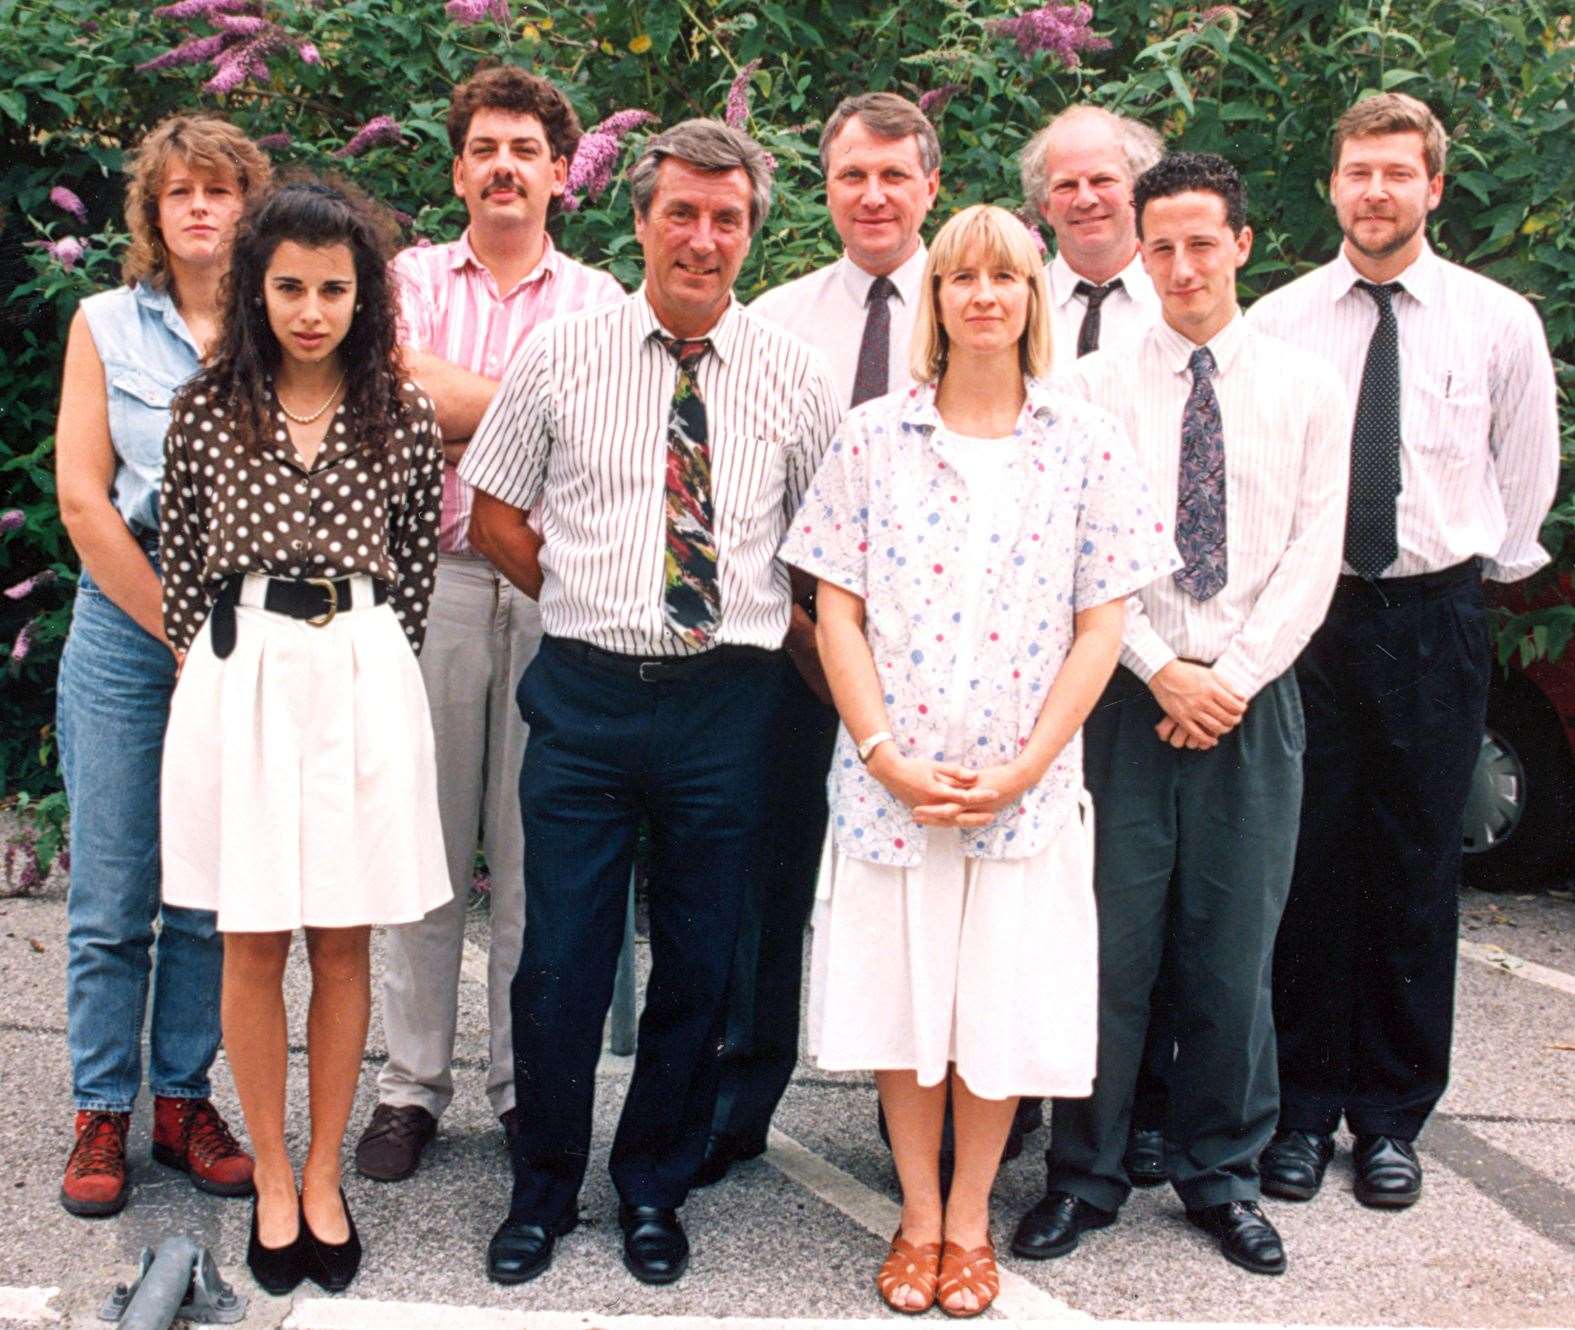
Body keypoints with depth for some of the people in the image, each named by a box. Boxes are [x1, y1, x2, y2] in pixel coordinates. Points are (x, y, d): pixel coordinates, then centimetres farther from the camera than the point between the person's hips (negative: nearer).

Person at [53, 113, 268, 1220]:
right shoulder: (106, 325, 5)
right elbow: (82, 498, 0)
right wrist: (181, 636, -5)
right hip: (126, 629, 0)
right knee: (113, 892, 2)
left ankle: (187, 1097, 19)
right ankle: (102, 1113, 14)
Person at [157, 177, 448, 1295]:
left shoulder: (402, 415, 3)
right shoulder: (209, 411, 2)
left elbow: (416, 566, 8)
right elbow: (182, 564, 8)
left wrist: (369, 669, 5)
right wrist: (208, 662, 5)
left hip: (362, 679, 0)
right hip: (239, 676, 0)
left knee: (345, 942, 6)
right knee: (255, 942, 6)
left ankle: (324, 1179, 20)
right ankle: (272, 1182, 20)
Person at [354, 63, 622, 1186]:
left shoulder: (599, 301, 11)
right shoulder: (414, 277, 11)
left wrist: (454, 402, -10)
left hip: (557, 586, 0)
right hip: (435, 576, 0)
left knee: (536, 848, 3)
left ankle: (526, 1086, 14)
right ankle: (413, 1086, 12)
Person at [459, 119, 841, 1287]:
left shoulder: (795, 378, 3)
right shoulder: (561, 355, 2)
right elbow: (495, 513, 9)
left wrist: (767, 628, 2)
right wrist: (598, 607, 5)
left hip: (728, 700, 1)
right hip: (585, 693, 0)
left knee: (699, 965, 9)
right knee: (561, 959, 3)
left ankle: (655, 1191, 29)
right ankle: (544, 1190, 25)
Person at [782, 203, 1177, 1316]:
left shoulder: (1088, 444, 1)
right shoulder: (873, 438, 2)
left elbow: (1101, 624, -1)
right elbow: (837, 610, 1)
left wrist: (1020, 769, -9)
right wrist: (887, 757, -9)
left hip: (1025, 787, 0)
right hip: (891, 783, 0)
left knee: (1003, 1009, 7)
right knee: (901, 1004, 7)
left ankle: (970, 1223, 25)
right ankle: (919, 1219, 25)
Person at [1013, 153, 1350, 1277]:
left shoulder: (1308, 388, 7)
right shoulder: (1096, 389, 4)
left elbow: (1312, 557, 1)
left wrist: (1232, 679, -8)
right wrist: (1165, 674, -9)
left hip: (1254, 701, 1)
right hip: (1129, 697, -1)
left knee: (1236, 947, 6)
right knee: (1110, 941, 0)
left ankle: (1222, 1175, 21)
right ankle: (1086, 1173, 13)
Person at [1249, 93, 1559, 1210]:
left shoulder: (1501, 323, 3)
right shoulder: (1275, 323, 2)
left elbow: (1528, 478, 13)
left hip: (1435, 620, 0)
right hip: (1304, 611, 0)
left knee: (1418, 874, 6)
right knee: (1306, 864, 3)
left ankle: (1393, 1115, 19)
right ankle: (1304, 1107, 17)